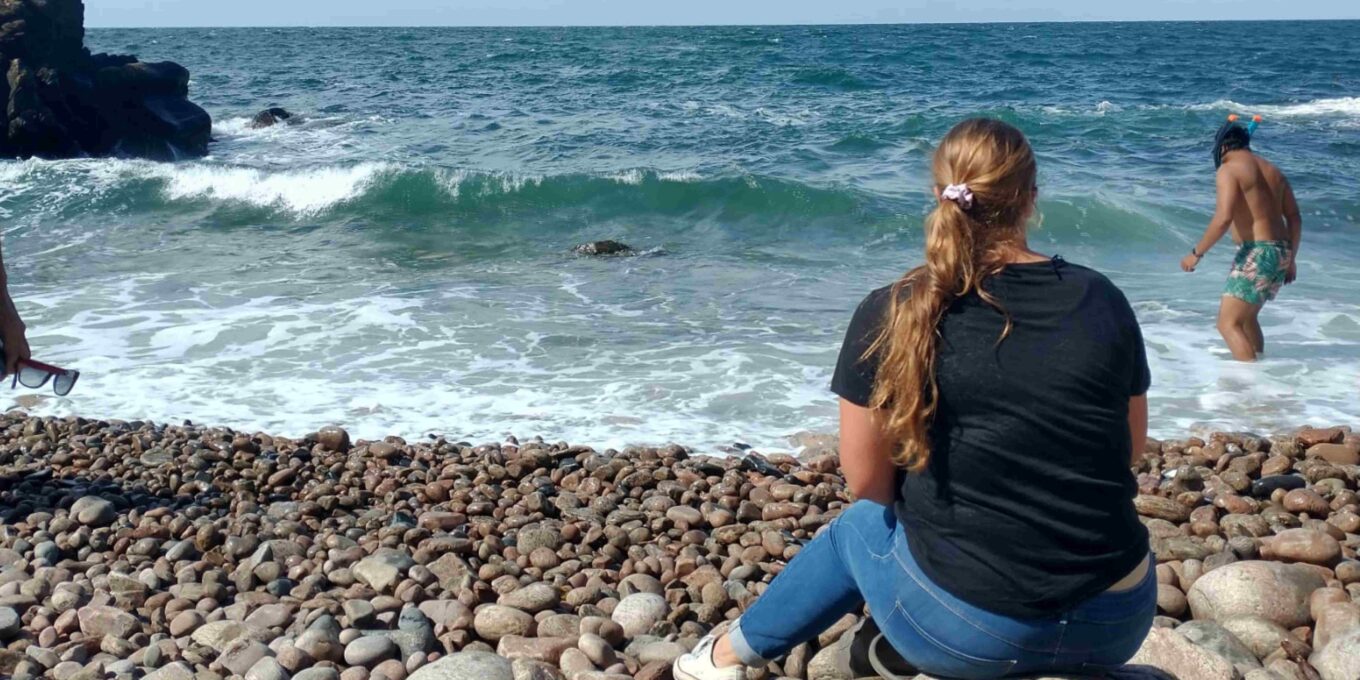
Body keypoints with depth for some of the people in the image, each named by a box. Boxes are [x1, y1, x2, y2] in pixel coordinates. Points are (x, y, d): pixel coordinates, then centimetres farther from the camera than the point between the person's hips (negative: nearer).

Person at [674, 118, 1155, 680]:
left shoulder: (891, 315, -9)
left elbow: (866, 483, -2)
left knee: (857, 528, 30)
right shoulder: (1102, 300, -1)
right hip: (1116, 625, 3)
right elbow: (1130, 445, 12)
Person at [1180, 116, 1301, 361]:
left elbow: (1223, 218, -21)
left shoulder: (1228, 170, -8)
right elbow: (1294, 218, 15)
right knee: (1247, 316, 26)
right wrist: (1290, 259, 23)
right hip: (1281, 251, 9)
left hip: (1255, 253, -9)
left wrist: (1197, 253, -12)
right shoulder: (1273, 171, 16)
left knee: (1228, 323, -10)